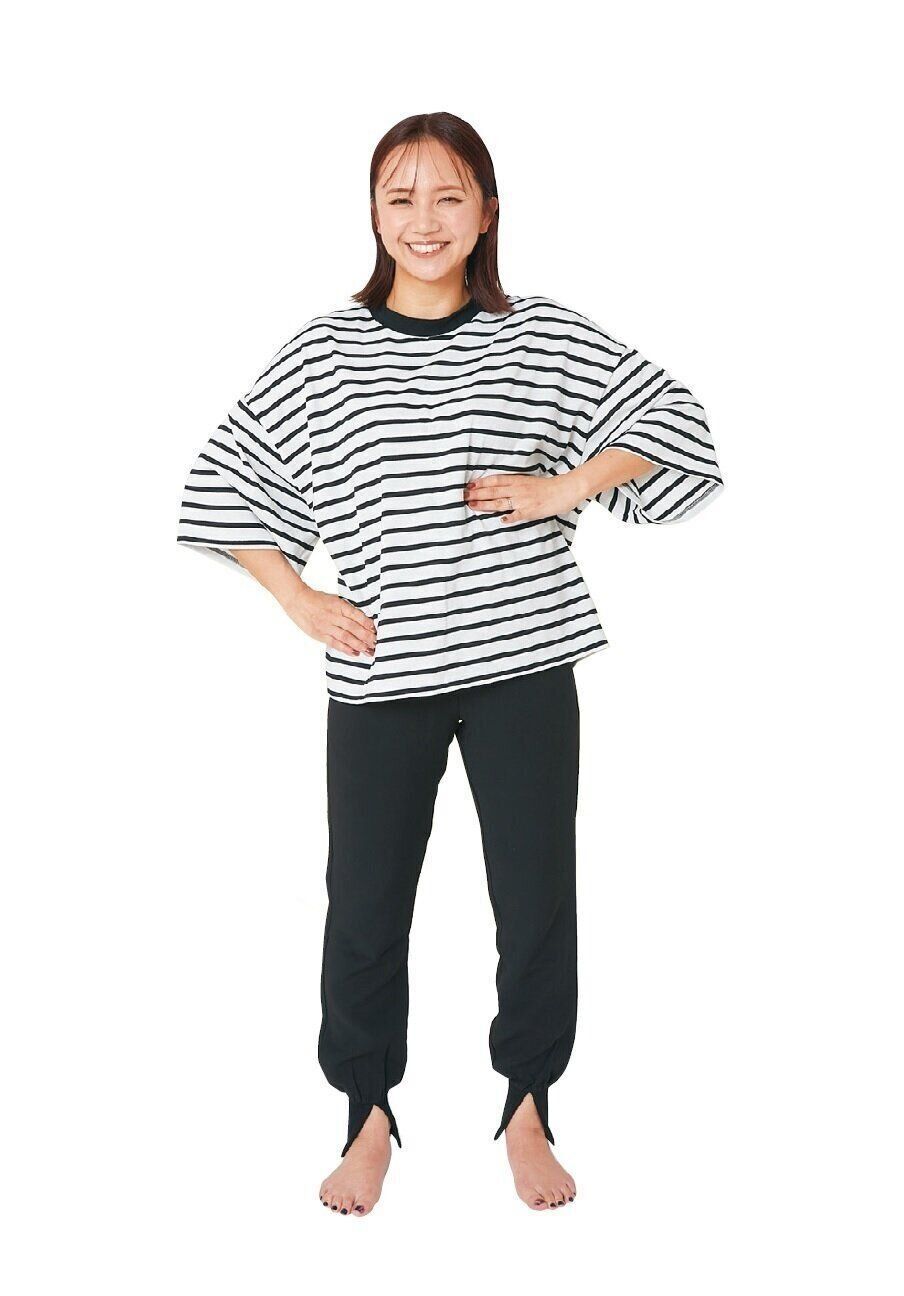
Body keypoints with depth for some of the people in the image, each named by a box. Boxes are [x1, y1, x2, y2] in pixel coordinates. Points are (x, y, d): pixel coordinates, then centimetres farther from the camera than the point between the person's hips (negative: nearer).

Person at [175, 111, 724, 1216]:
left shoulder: (541, 339, 2)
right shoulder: (326, 352, 1)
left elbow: (673, 421, 6)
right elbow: (225, 480, 9)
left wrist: (564, 487, -7)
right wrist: (298, 599, 1)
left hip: (523, 662, 0)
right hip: (381, 674, 0)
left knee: (538, 898, 8)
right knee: (365, 907, 7)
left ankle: (527, 1112, 30)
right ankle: (370, 1119, 28)